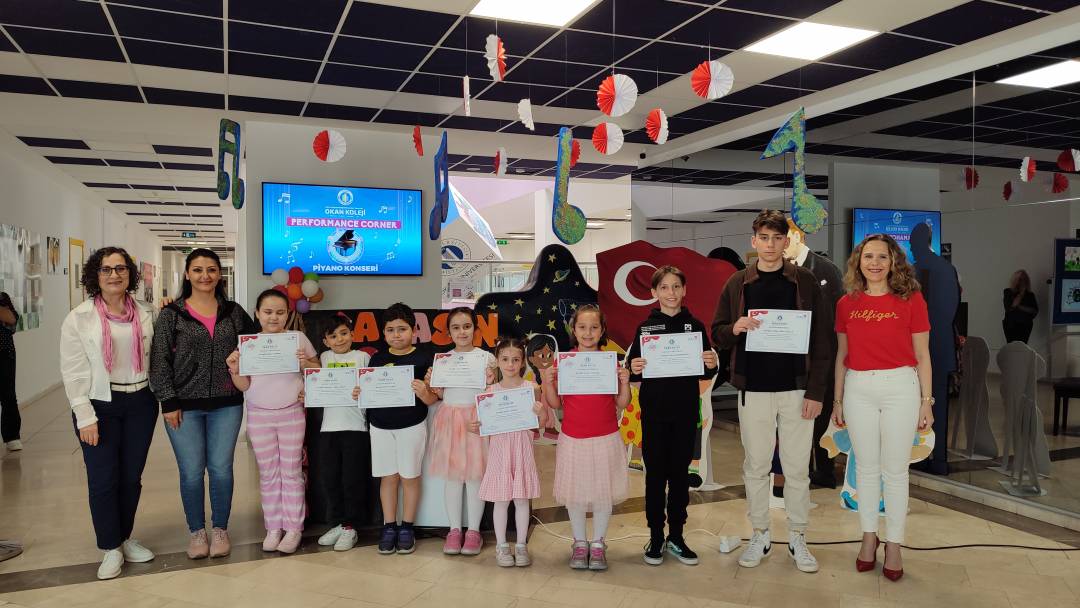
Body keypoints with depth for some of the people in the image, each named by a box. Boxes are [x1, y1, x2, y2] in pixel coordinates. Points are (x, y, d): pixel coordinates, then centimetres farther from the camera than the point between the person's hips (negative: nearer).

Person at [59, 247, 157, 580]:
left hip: (140, 404, 3)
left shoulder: (146, 314, 4)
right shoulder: (78, 318, -3)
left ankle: (125, 538, 28)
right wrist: (85, 417, -10)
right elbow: (73, 372, -5)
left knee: (131, 476, 11)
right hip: (99, 405, -2)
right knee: (103, 479, 2)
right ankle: (111, 548, 17)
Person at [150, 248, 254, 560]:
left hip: (226, 405, 1)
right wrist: (169, 402, -7)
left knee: (221, 469, 6)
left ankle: (220, 529, 23)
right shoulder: (171, 314, 0)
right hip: (184, 406, -1)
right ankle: (196, 531, 23)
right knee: (191, 472, 4)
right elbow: (159, 361, -2)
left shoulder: (234, 312, 6)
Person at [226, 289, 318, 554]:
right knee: (268, 474, 8)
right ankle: (273, 528, 19)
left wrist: (306, 364, -17)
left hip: (292, 414, -1)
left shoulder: (298, 338, -2)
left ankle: (293, 528, 12)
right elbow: (244, 386, 2)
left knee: (291, 473, 4)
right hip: (259, 416, 1)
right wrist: (234, 370, -17)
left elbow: (318, 372, 3)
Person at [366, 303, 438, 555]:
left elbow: (432, 399, -5)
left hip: (412, 425, -3)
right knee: (388, 477, 10)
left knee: (409, 476, 6)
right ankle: (389, 527, 21)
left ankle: (407, 528, 20)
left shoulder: (424, 357, -6)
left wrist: (424, 393, -26)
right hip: (380, 426, 3)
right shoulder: (377, 359, 5)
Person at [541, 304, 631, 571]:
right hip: (573, 439, 0)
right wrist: (548, 382, -16)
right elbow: (555, 404, 0)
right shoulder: (563, 361, -3)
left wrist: (625, 381, -15)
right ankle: (579, 543, 28)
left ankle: (598, 544, 25)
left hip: (605, 439, 0)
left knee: (603, 492, 8)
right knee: (575, 493, 10)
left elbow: (622, 403, 1)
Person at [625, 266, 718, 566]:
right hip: (654, 411, -1)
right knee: (655, 473, 5)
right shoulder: (645, 327, 1)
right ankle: (656, 538, 17)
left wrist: (711, 366, -15)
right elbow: (633, 373, 0)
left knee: (680, 473, 9)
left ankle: (676, 536, 22)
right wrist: (634, 369, -22)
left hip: (685, 411, 1)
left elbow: (704, 373, 6)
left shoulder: (695, 326, 3)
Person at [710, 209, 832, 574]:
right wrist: (735, 329, -16)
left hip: (796, 389, -1)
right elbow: (717, 335, 7)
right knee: (755, 466, 9)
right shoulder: (737, 284, 5)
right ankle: (760, 537, 23)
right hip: (753, 390, 1)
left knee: (797, 468, 7)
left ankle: (798, 539, 21)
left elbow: (821, 341, 0)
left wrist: (816, 392, -7)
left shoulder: (805, 282, 1)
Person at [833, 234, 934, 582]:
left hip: (900, 387, -2)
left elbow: (922, 356, 2)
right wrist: (837, 401, 11)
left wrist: (926, 402, 1)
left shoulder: (911, 299, -2)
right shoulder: (846, 304, 4)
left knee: (895, 470, 6)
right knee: (866, 466, 11)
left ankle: (894, 545, 19)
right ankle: (869, 537, 26)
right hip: (858, 388, 2)